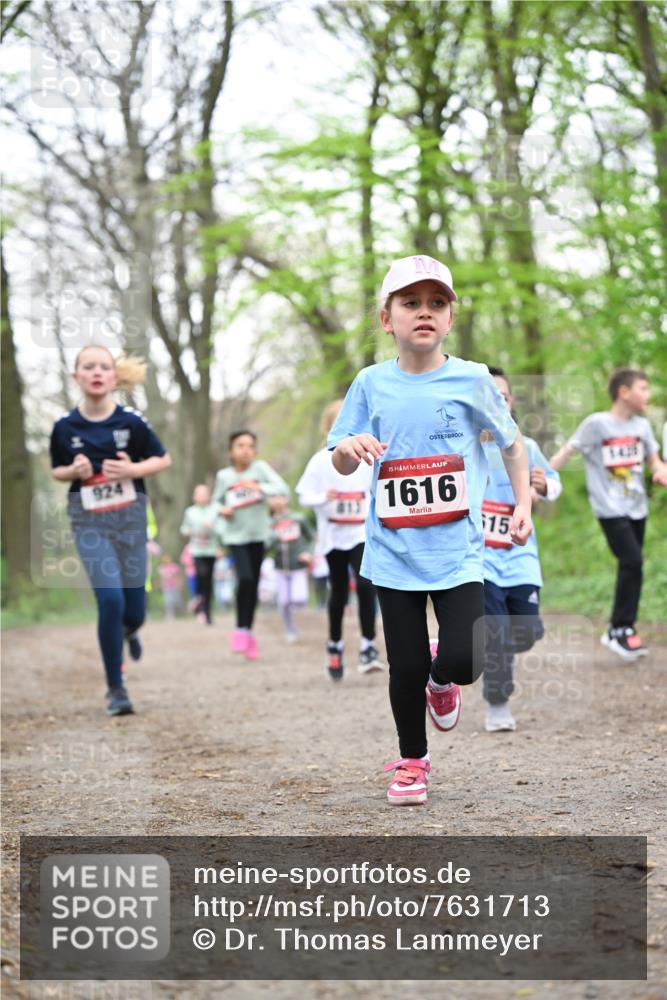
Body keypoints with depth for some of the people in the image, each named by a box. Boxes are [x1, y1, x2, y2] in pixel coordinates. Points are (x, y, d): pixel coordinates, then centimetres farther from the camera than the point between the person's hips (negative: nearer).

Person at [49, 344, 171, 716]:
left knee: (133, 610, 6)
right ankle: (116, 688, 1)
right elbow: (56, 471, 9)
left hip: (130, 517, 1)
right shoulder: (65, 426, -5)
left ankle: (128, 631, 48)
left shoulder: (132, 421, -8)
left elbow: (164, 459, 3)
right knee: (110, 600, -16)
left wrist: (132, 469, -15)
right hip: (89, 521, -1)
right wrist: (74, 471, -13)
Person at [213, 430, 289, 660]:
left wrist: (259, 488, -27)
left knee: (253, 585, 7)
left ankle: (248, 632, 23)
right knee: (245, 578, -20)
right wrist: (222, 510, -8)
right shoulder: (223, 476, -1)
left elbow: (283, 490, -14)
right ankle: (240, 629, -4)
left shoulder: (260, 468, -5)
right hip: (235, 536, -1)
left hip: (258, 535, 1)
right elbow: (216, 501, 14)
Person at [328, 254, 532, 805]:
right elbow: (342, 466, 7)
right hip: (394, 553, 1)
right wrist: (349, 446, -16)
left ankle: (442, 680, 25)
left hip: (459, 551, -1)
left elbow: (511, 442, 12)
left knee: (464, 660, -13)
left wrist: (524, 505, 2)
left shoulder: (472, 379, -2)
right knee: (406, 666, 4)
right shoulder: (372, 384, 1)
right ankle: (412, 761, 28)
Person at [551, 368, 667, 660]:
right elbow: (565, 454, -8)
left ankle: (618, 631, 19)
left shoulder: (642, 425, 7)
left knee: (631, 566, 7)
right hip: (611, 510, -6)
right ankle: (621, 630, -5)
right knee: (632, 561, -16)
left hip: (637, 509, 6)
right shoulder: (596, 424, -10)